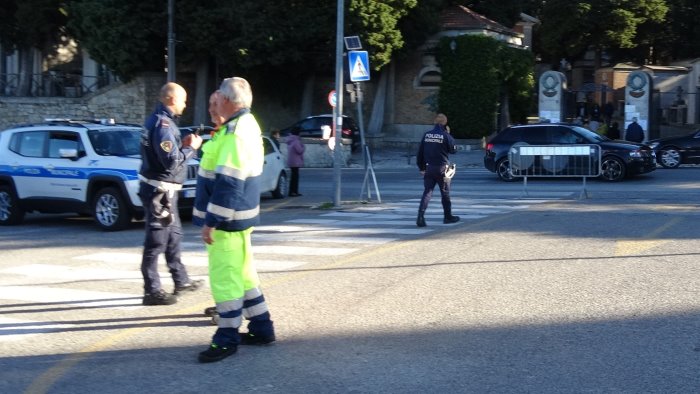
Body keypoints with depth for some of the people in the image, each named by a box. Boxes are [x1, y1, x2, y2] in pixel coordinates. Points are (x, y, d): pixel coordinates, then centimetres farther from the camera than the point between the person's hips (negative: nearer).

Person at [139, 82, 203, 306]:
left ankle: (181, 281, 31)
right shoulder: (163, 124, -20)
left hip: (163, 190, 11)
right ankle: (152, 291, 2)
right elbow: (172, 162, -23)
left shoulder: (158, 120, 12)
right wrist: (191, 148, -9)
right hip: (159, 190, -11)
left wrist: (183, 144, 6)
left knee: (174, 235, 20)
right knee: (156, 241, -4)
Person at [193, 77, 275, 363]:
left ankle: (227, 338, 4)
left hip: (227, 219, -10)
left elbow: (228, 183, -25)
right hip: (239, 215, 10)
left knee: (224, 277, -3)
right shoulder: (247, 125, 11)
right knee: (243, 273, 17)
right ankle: (261, 328, 24)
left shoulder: (235, 132, -21)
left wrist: (211, 221, -22)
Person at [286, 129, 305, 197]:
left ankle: (295, 192, 18)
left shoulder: (290, 141, 15)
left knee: (295, 177, 14)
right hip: (295, 162, -10)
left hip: (292, 162, 10)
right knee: (294, 177, -8)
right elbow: (300, 150, -19)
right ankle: (292, 192, -10)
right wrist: (303, 147, -2)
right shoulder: (296, 141, -16)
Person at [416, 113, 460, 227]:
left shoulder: (426, 135, 2)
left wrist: (421, 167, 12)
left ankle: (420, 216, -15)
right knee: (445, 193, 12)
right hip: (442, 168, -3)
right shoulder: (445, 136, -10)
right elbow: (454, 149, 1)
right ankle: (448, 217, 24)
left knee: (427, 192, 1)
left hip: (429, 168, 3)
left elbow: (420, 152, 5)